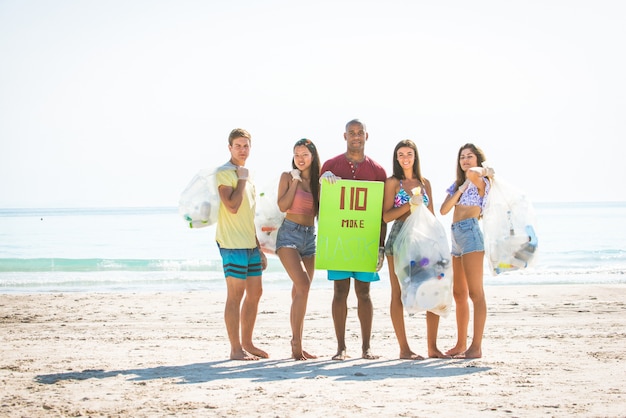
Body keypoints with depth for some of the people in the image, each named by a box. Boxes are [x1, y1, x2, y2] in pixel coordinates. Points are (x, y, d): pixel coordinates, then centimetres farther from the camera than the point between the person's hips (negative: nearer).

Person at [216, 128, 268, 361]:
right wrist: (242, 180, -12)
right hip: (232, 243, -9)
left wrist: (259, 249, 20)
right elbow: (232, 207, -21)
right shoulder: (224, 173, -7)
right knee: (236, 294, -7)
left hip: (250, 243, 9)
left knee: (255, 292, 10)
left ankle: (247, 344, 20)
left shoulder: (246, 175, 18)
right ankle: (236, 349, -3)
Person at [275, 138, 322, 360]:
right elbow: (282, 206, -9)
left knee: (299, 292, 7)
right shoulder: (288, 176, 1)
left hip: (310, 236, 5)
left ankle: (297, 345, 10)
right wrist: (295, 181, -9)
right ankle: (296, 341, -17)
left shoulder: (318, 180, 12)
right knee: (303, 285, -21)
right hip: (289, 234, -5)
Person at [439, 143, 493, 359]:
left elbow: (472, 173, -29)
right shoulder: (457, 184, 19)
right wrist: (461, 189, -3)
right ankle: (461, 344, 18)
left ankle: (476, 347, -12)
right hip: (456, 236, 9)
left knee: (475, 292, -10)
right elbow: (444, 210, 7)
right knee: (459, 294, 12)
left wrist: (485, 170, -8)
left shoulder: (481, 182, -4)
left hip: (470, 234, -9)